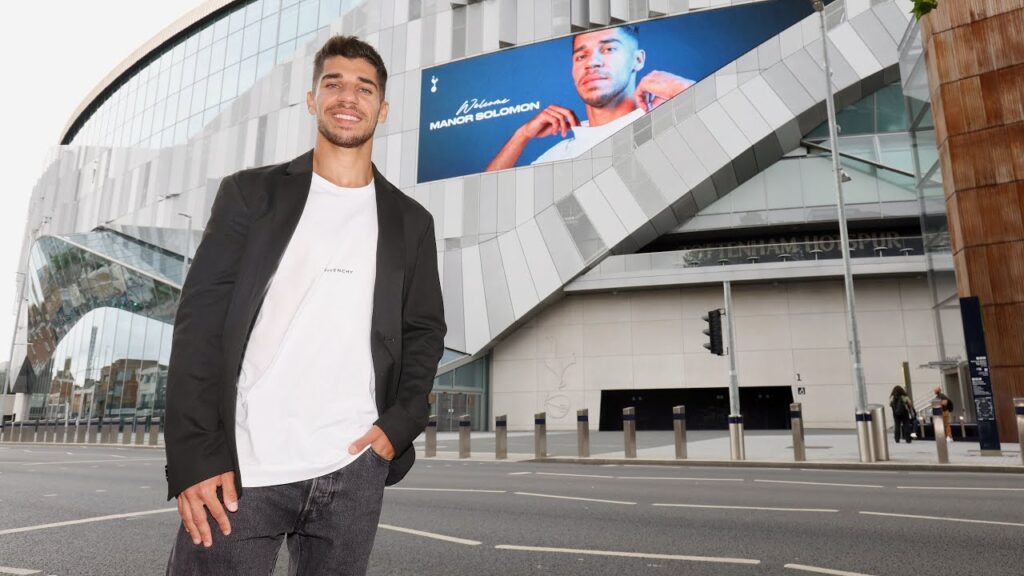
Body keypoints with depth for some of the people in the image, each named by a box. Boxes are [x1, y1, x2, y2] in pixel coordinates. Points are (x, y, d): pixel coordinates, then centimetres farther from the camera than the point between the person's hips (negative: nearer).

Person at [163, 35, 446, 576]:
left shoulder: (409, 222, 10)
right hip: (238, 468, -1)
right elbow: (201, 319, -2)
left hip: (354, 469, 2)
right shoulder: (251, 193, 5)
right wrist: (195, 455, -9)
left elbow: (424, 332, 11)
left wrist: (400, 425, -4)